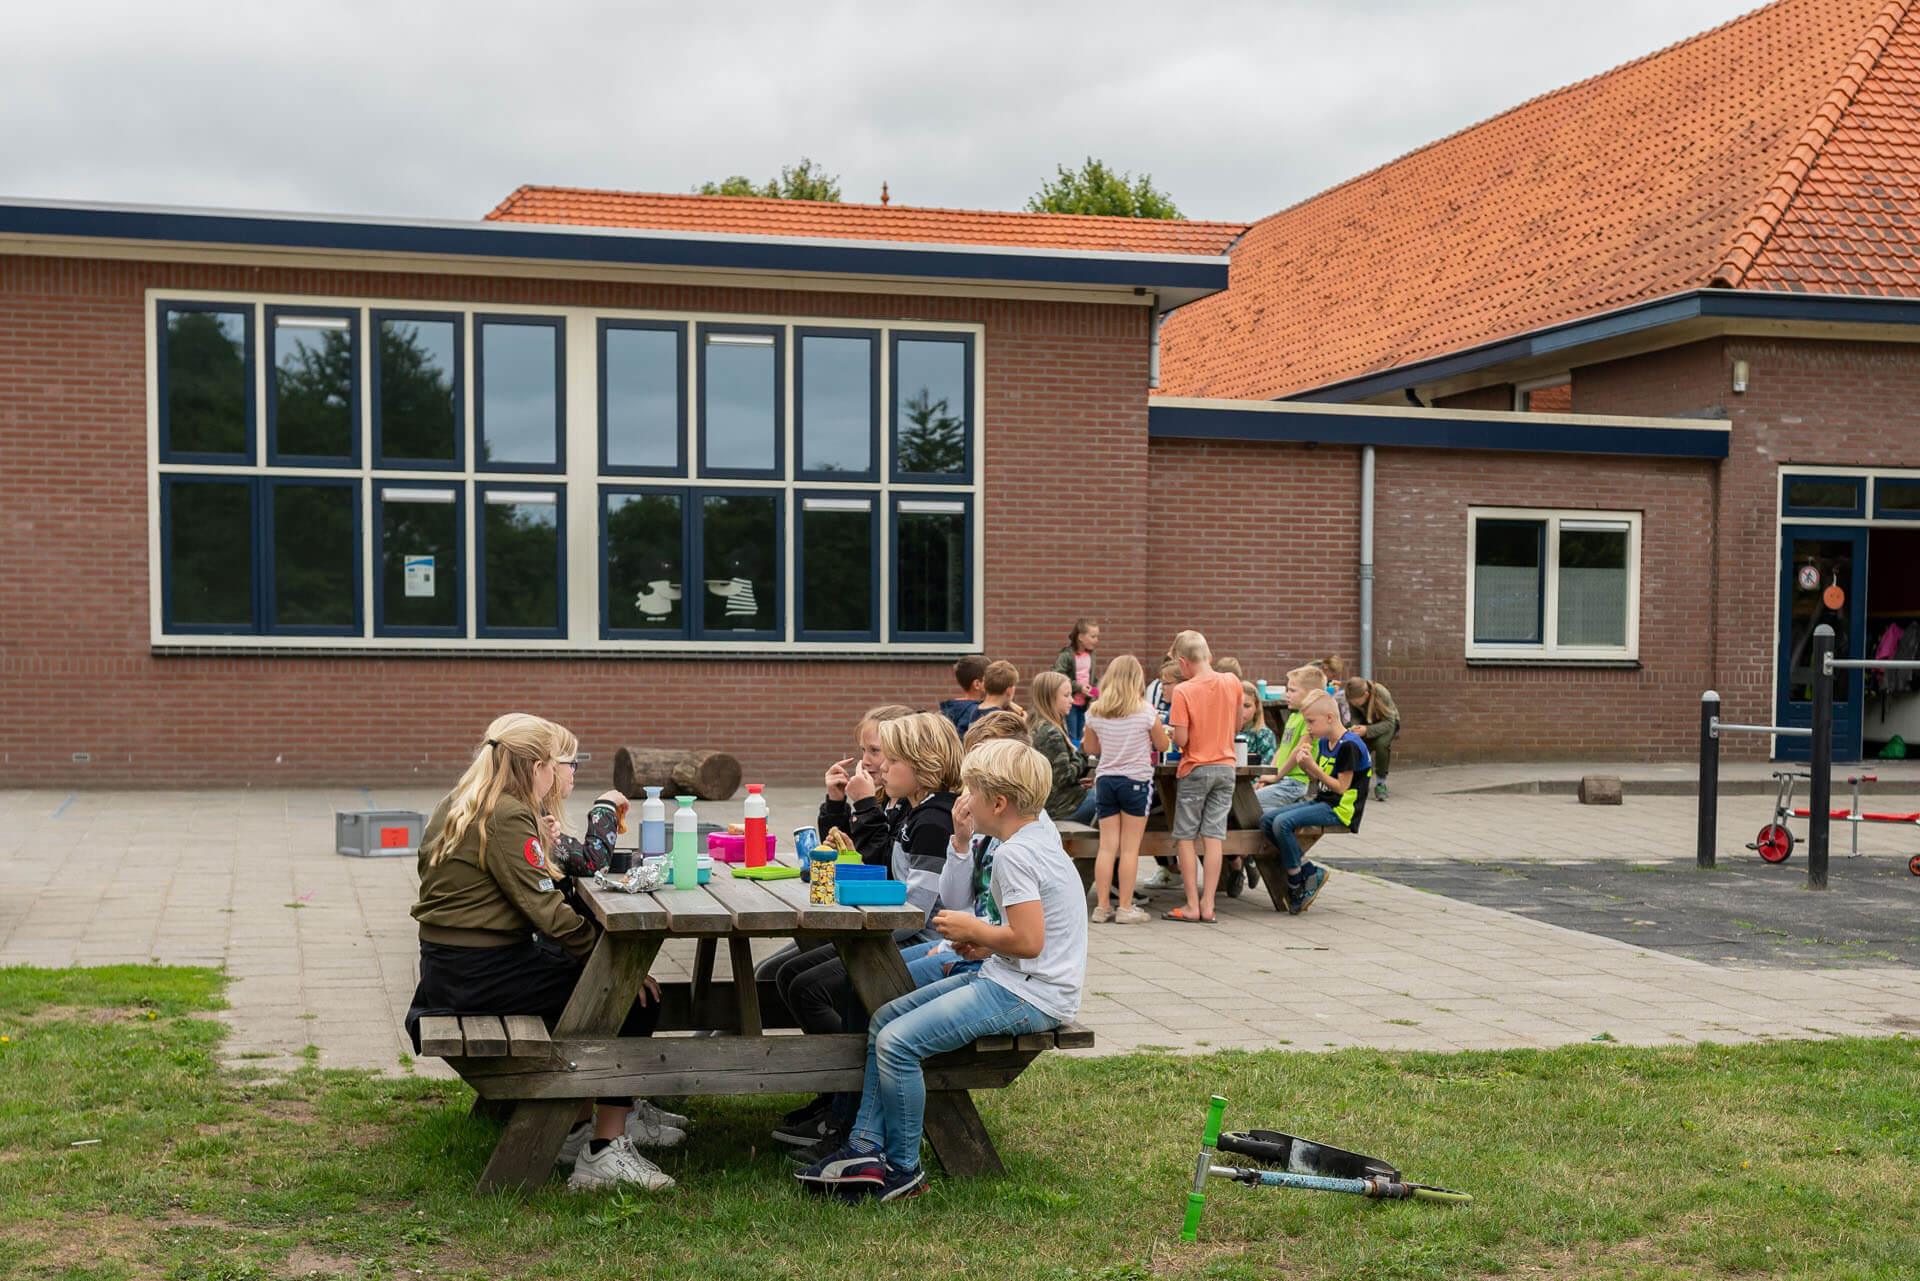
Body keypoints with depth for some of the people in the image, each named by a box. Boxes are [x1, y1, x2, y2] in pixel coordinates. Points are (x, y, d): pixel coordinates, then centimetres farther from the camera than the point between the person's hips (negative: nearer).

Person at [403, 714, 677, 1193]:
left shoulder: (459, 804, 14)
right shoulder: (507, 817, -17)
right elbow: (546, 910, -22)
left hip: (446, 966, 11)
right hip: (481, 973, -10)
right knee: (635, 1000, -7)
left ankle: (580, 1128, 30)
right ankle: (605, 1152, -7)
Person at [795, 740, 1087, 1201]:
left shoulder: (1013, 855, -19)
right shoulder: (1038, 832, 13)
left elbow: (1029, 940, -25)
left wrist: (976, 930, -8)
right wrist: (986, 945, 9)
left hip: (1028, 995, -11)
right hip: (1004, 977, 11)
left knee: (897, 1042, -18)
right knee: (885, 1018, 9)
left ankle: (904, 1170, -4)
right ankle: (866, 1148, 7)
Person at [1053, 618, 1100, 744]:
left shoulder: (1090, 655, 6)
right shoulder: (1066, 655, -16)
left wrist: (1094, 689, 0)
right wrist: (1079, 687, -20)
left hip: (1084, 704, 7)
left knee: (1080, 739, 12)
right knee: (1070, 739, -3)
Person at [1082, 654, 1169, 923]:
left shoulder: (1094, 712, 0)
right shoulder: (1146, 713, -9)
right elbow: (1162, 745, 3)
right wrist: (1159, 732, 23)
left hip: (1105, 780, 3)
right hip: (1136, 780, -3)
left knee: (1107, 845, 6)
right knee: (1130, 848, 1)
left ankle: (1101, 906, 6)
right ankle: (1125, 908, 3)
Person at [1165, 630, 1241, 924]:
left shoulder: (1183, 691, -14)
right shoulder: (1232, 683, 0)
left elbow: (1181, 739, -15)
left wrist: (1169, 733, 6)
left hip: (1196, 769, -4)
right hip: (1226, 766, 4)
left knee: (1185, 837, 5)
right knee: (1214, 837, 4)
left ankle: (1192, 906, 3)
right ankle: (1208, 905, 3)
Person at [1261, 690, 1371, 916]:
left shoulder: (1349, 745, -16)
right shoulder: (1323, 742, 13)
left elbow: (1341, 787, -17)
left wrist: (1312, 766, -20)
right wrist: (1305, 763, -2)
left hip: (1340, 809, -10)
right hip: (1321, 802, 10)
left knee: (1283, 822, -26)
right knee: (1267, 821, -2)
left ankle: (1295, 886, -12)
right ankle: (1309, 871, -2)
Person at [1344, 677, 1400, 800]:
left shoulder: (1382, 695, -35)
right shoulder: (1353, 697, -24)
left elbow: (1389, 723, -31)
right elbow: (1355, 716, -9)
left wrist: (1367, 730, -45)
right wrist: (1354, 727, -33)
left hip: (1388, 722, -3)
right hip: (1367, 722, 4)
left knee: (1381, 743, -35)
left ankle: (1381, 783, -16)